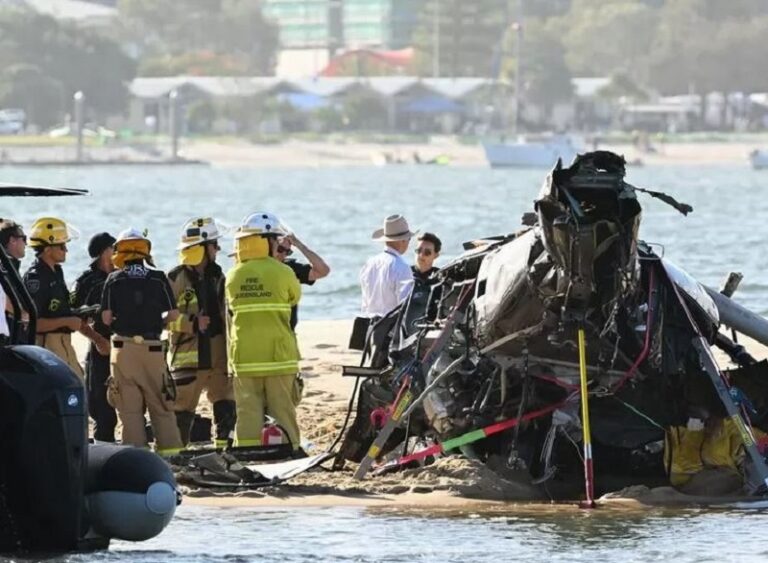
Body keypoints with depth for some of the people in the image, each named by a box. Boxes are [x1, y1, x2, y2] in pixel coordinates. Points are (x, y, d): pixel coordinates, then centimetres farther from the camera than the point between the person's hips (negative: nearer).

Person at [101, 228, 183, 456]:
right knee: (160, 403, 9)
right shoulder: (158, 279, 0)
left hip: (123, 346, -1)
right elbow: (173, 314, 1)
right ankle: (169, 448, 7)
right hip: (152, 347, 1)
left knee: (129, 406, 3)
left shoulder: (114, 280, -1)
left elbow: (106, 317, -3)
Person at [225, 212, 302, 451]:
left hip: (243, 359, 3)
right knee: (283, 414, 4)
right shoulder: (282, 273, -7)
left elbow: (230, 311, 10)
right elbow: (295, 297, 9)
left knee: (247, 413, 4)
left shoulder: (233, 277, 4)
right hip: (278, 358, -3)